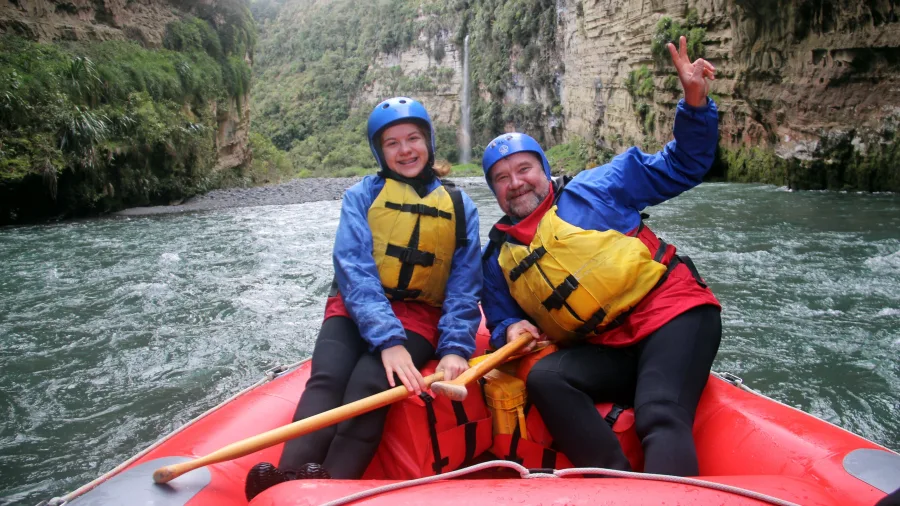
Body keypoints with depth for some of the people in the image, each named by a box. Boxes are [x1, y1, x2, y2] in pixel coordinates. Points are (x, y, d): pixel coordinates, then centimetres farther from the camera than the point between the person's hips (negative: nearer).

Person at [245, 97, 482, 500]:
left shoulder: (460, 207, 7)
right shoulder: (362, 195, 3)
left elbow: (464, 288, 2)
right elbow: (354, 271, -11)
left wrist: (455, 348, -17)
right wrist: (387, 340, -26)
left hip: (418, 315, 0)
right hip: (355, 309, 0)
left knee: (369, 385, -29)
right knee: (327, 379, -29)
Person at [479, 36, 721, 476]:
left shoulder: (595, 188, 7)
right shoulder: (498, 257, 16)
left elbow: (680, 168, 10)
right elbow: (499, 319, 22)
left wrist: (695, 102, -4)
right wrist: (511, 329, -2)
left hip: (673, 312, -3)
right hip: (605, 351, 4)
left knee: (661, 419, -27)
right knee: (544, 379, -24)